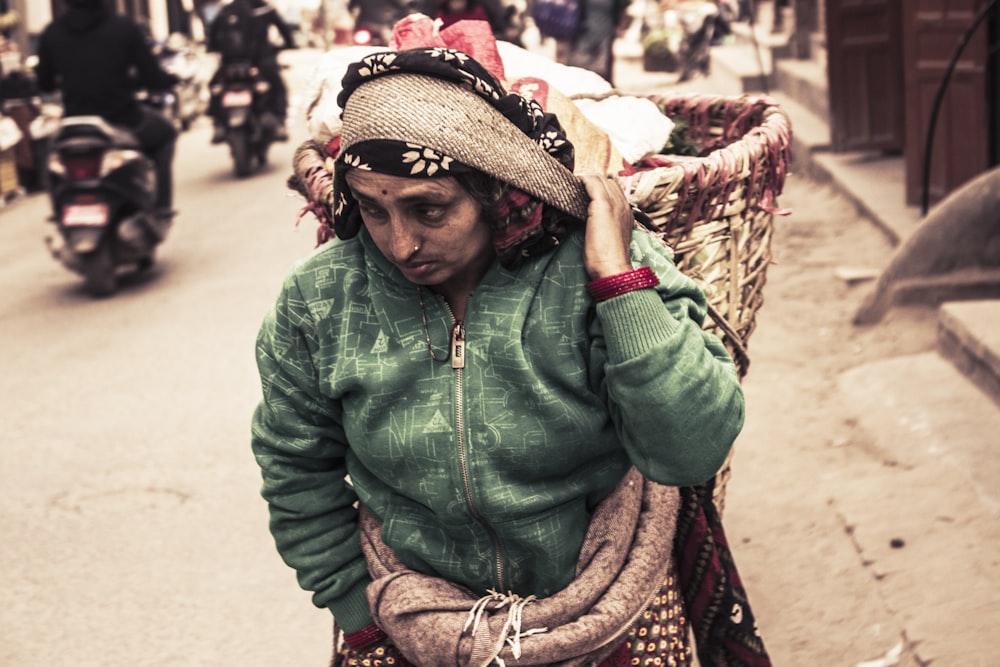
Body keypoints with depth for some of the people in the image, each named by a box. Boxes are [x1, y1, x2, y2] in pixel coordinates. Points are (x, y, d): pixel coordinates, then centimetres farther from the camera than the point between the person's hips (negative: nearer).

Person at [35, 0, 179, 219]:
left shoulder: (51, 33, -2)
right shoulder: (124, 27, -10)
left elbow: (44, 84, 7)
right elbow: (152, 77, -8)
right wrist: (172, 79, 16)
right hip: (124, 123, -3)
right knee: (166, 132, 30)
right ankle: (161, 205, 21)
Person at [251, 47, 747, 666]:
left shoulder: (600, 271, -21)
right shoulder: (318, 298, -13)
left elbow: (694, 451, -29)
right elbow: (298, 473, 1)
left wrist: (620, 278, -33)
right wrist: (356, 609, 2)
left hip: (600, 596, -1)